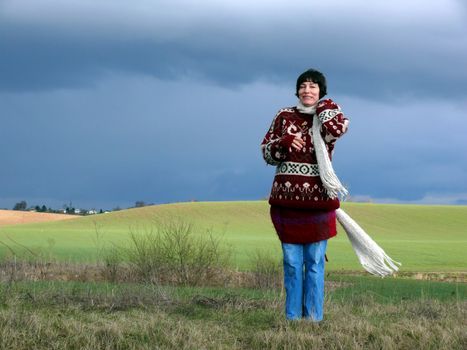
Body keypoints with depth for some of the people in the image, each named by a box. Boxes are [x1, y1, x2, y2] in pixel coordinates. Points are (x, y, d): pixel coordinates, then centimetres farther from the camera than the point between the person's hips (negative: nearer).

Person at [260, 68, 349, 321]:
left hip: (317, 198, -1)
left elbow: (334, 129, -19)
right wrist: (285, 143, -11)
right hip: (286, 198, 2)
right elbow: (266, 153, 9)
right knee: (291, 262, 3)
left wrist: (325, 108, 0)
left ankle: (313, 318, 5)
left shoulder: (331, 116, 7)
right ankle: (292, 317, 9)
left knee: (315, 262, 0)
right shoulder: (285, 116, 10)